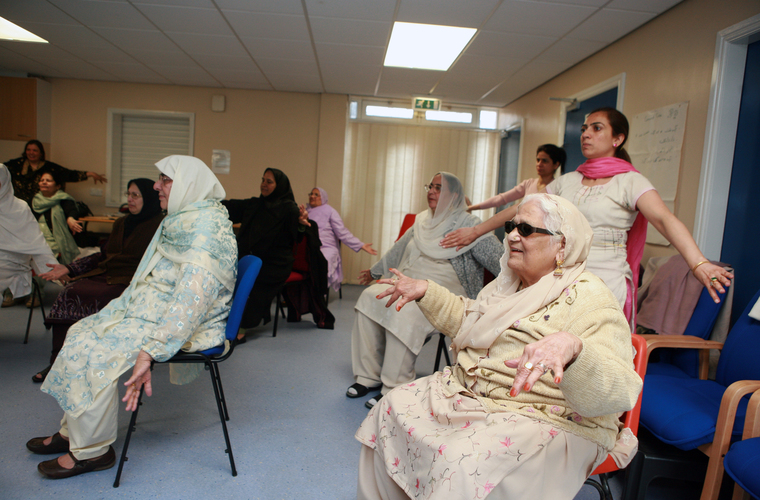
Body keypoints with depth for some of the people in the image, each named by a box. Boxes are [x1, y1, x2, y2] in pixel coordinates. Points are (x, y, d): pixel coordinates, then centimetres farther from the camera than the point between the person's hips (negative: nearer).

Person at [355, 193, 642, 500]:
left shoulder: (588, 299, -14)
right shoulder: (509, 282, 13)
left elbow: (617, 392, -26)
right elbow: (466, 321, 29)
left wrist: (571, 347, -46)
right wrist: (426, 291, 19)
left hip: (541, 419, -8)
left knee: (466, 463, -33)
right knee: (392, 409, -2)